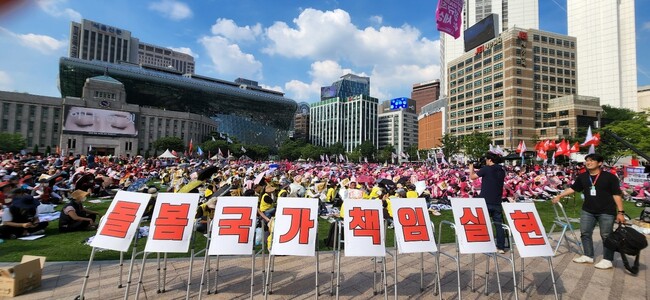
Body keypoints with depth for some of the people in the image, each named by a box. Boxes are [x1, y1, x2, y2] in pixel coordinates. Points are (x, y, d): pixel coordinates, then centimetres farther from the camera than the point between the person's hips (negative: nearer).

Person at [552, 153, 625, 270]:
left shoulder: (610, 177, -8)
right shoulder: (582, 177, 4)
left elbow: (617, 195, -7)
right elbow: (572, 188, 12)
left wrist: (620, 212, -10)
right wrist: (559, 196, 6)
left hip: (606, 212, -5)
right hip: (587, 211, 5)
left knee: (606, 235, 4)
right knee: (585, 233, 9)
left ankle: (607, 260, 15)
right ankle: (588, 256, 21)